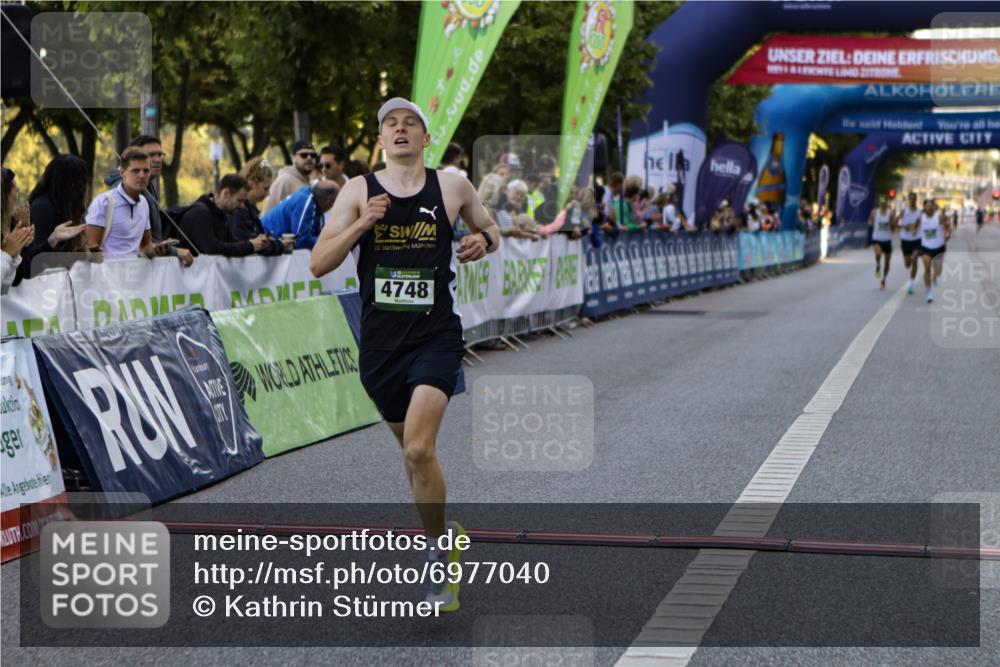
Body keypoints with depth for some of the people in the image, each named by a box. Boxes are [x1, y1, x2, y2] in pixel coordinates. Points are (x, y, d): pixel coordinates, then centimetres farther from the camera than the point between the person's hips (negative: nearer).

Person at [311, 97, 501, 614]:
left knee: (419, 449, -19)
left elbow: (490, 230, 20)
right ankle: (441, 534, 40)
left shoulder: (452, 186, 2)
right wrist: (361, 224, -19)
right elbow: (319, 264, -5)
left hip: (436, 338, -3)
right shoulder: (359, 192, 1)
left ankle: (437, 556, -2)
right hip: (380, 342, 3)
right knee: (411, 449, 16)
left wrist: (485, 240, -4)